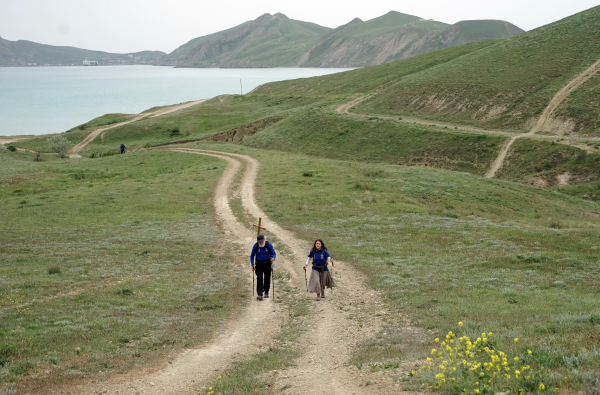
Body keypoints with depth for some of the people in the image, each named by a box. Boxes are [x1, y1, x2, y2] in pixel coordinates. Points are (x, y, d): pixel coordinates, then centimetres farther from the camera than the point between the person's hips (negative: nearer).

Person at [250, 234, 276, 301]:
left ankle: (266, 292, 27)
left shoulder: (269, 245, -10)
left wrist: (273, 258, -28)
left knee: (267, 279, 6)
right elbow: (252, 256, 3)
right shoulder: (255, 246, -8)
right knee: (259, 278, -15)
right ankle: (259, 294, -20)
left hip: (267, 264, 1)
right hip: (259, 265, -1)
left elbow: (274, 254, -4)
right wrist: (252, 265, -7)